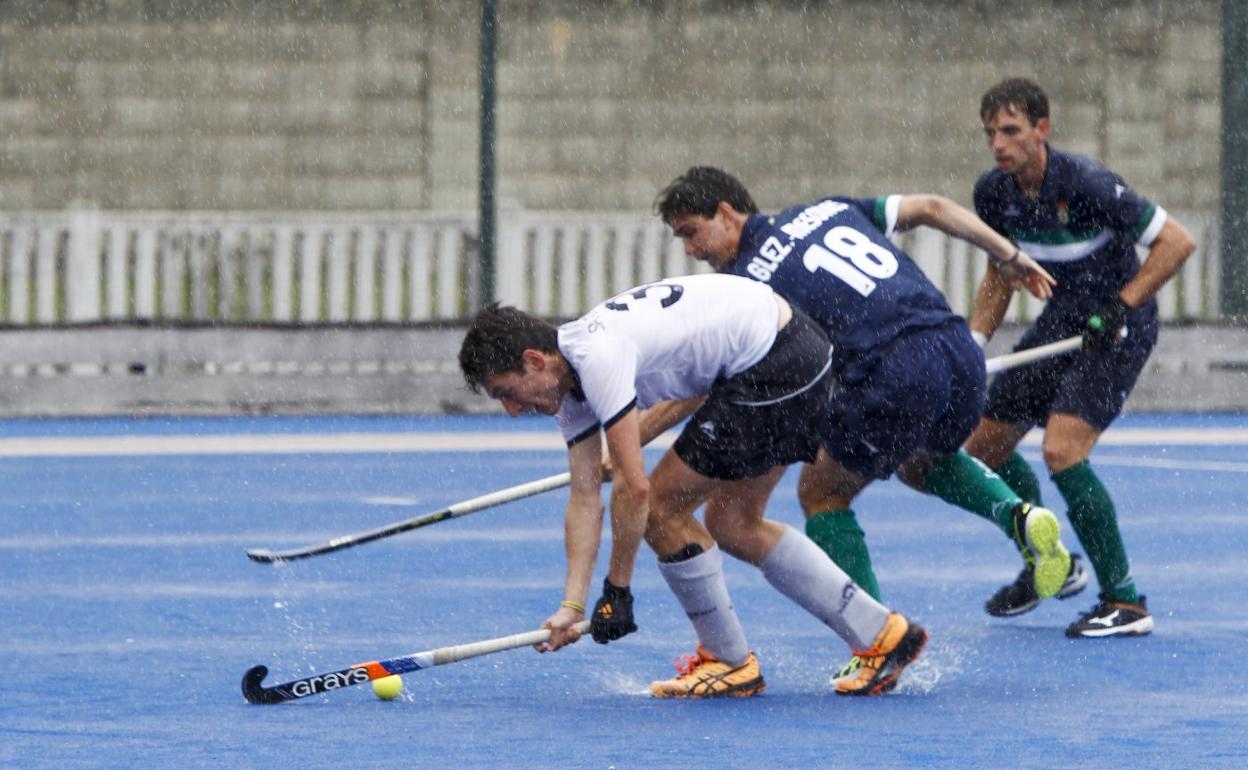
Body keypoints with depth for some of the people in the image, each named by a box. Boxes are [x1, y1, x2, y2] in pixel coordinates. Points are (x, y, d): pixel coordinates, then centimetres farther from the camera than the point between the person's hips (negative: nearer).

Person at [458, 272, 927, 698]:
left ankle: (730, 662, 9)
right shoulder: (570, 383, 8)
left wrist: (617, 589, -11)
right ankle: (880, 633, 20)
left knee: (663, 509, -5)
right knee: (732, 524, 17)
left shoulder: (598, 358, -22)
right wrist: (572, 605, 3)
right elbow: (585, 497, 9)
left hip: (772, 363, -10)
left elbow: (634, 488, -21)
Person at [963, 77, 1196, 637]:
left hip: (1118, 327, -8)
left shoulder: (1085, 185, -26)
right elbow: (999, 275, 13)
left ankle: (1124, 601, -14)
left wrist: (1120, 307, -25)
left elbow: (1177, 240, -22)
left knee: (1061, 451, -24)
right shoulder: (994, 192, -4)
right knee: (984, 446, 8)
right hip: (1062, 319, 8)